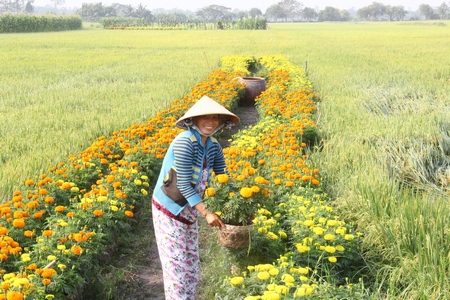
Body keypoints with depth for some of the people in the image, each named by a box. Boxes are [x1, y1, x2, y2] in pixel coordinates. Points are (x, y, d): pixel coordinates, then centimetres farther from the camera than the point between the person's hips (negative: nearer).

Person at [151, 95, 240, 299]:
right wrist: (206, 213, -26)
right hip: (169, 209, -8)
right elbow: (183, 184, -24)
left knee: (192, 264, 14)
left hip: (188, 211, 8)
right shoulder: (185, 142, -24)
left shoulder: (213, 146, 0)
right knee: (176, 265, -3)